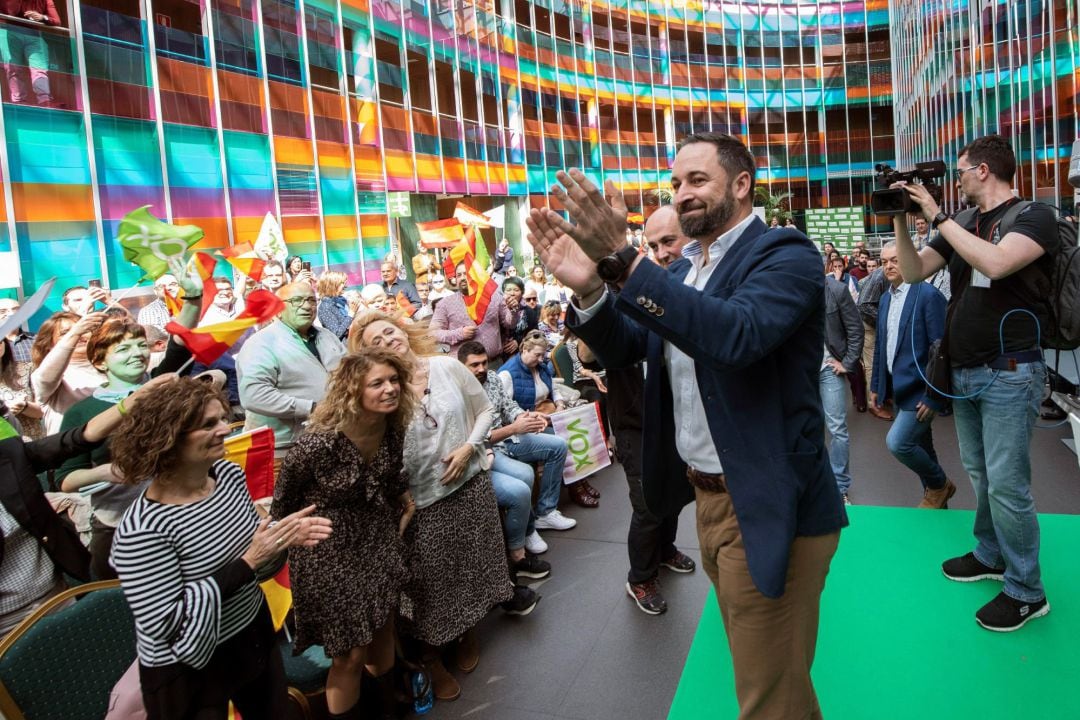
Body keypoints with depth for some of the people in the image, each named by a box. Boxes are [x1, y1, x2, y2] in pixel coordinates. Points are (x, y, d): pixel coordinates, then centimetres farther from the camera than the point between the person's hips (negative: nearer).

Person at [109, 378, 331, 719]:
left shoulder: (229, 474, -8)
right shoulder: (143, 529, -29)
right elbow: (162, 623, -27)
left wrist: (285, 536, -15)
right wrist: (246, 563, -30)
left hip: (254, 634, 7)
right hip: (189, 672, -6)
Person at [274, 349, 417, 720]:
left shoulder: (393, 428, -10)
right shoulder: (320, 441, -30)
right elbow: (284, 501, -12)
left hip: (380, 540, 6)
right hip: (330, 550, -6)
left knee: (383, 632, 21)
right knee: (350, 655, 5)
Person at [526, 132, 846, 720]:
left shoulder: (785, 254, -14)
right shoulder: (682, 269, 10)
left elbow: (736, 334, -34)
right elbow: (622, 349, 5)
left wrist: (621, 259, -39)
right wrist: (588, 288, -15)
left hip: (766, 510, -7)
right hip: (707, 496, 8)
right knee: (750, 667, 27)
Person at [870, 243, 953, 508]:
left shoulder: (929, 295, -14)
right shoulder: (886, 298, 10)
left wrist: (934, 395, -19)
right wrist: (876, 385, 15)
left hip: (920, 389, -7)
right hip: (898, 387, 7)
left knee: (897, 442, -14)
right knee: (918, 446, 16)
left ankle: (939, 484, 11)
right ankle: (935, 496, 32)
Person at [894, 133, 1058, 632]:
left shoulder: (1033, 216, -7)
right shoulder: (961, 227, 12)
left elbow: (995, 263, -26)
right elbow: (914, 272, 6)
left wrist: (936, 215, -19)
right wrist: (900, 219, -4)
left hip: (1009, 373, -6)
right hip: (963, 373, 7)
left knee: (1006, 484, -3)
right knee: (980, 474, 15)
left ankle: (1026, 591, 11)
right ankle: (990, 556, 31)